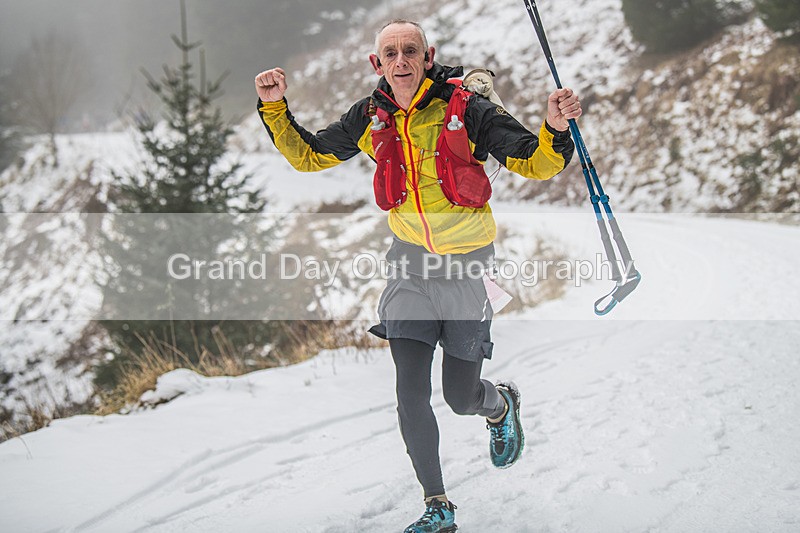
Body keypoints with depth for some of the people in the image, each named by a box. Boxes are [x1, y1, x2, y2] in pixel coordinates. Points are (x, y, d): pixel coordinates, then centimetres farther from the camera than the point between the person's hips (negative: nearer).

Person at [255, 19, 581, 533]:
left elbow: (536, 165, -13)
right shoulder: (371, 118, -4)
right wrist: (274, 108, -8)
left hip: (469, 263, -3)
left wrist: (556, 128, -34)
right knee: (411, 391, -7)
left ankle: (502, 403, 44)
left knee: (461, 398, 5)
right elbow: (307, 156, 8)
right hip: (411, 262, 3)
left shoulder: (467, 110, -15)